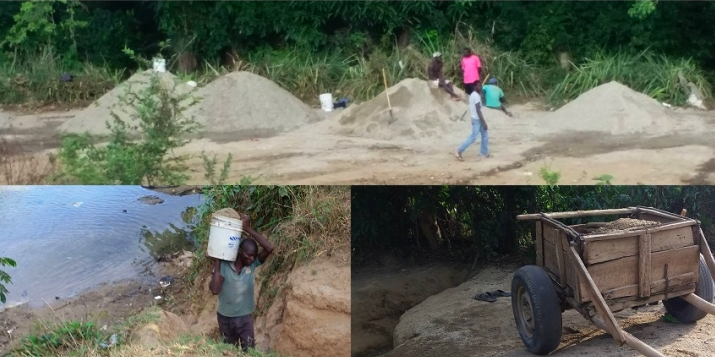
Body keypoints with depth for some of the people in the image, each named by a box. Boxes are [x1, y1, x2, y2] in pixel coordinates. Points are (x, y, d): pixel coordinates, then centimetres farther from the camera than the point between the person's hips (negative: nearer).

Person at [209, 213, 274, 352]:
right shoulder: (224, 266, -18)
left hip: (245, 317, 0)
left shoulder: (253, 264, -13)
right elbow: (215, 290, -29)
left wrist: (248, 229, -29)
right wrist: (217, 263, -28)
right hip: (225, 317, 0)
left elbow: (269, 248, -28)